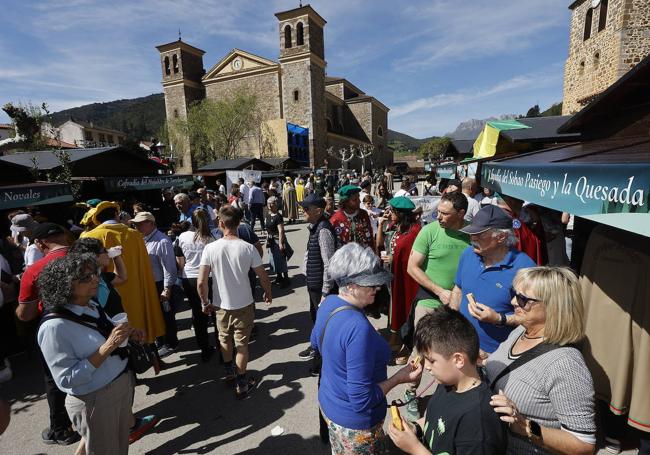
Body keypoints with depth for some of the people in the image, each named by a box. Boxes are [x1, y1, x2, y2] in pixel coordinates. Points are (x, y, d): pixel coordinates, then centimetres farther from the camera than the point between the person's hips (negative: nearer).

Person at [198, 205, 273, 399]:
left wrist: (205, 303, 4)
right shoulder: (248, 248, -16)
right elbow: (263, 277, -9)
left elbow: (201, 283, -14)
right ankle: (241, 384, 23)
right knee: (242, 343, 14)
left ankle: (229, 369, 48)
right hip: (244, 304, -1)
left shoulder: (210, 248, -15)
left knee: (225, 338, 26)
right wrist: (268, 293, 10)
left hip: (221, 305, 2)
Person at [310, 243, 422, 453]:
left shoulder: (328, 303, -10)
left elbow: (316, 342, 10)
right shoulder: (358, 328, -37)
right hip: (355, 423, -7)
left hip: (328, 402, 7)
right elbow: (361, 400, -30)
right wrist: (400, 377, -21)